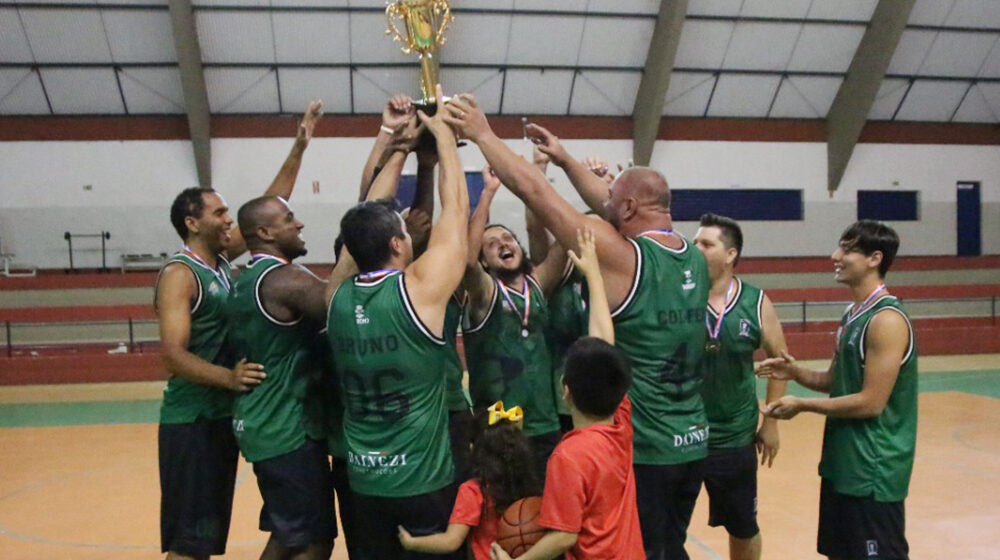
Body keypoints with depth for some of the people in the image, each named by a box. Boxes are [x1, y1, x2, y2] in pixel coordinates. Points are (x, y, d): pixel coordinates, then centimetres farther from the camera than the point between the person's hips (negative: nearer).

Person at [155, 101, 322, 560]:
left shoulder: (221, 258, 8)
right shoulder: (180, 275, -15)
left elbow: (270, 208, 10)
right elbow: (173, 355, -24)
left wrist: (299, 148, 6)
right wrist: (229, 378, -36)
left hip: (223, 415, 8)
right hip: (191, 419, -8)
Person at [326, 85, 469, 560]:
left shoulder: (337, 297, -2)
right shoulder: (420, 289, -16)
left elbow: (368, 221, 10)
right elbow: (456, 208, -6)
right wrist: (442, 132, 6)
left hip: (363, 480, 5)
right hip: (424, 479, -5)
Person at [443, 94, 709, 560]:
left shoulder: (621, 256, -16)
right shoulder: (693, 256, 5)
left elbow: (535, 192, -14)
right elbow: (619, 206, 19)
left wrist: (482, 134, -2)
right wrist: (565, 160, 26)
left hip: (642, 449, -7)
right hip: (693, 444, 7)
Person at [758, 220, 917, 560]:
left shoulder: (886, 320, -19)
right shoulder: (852, 315, 10)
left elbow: (871, 402, -23)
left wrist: (802, 405, -15)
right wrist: (796, 373, -1)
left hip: (874, 471, -9)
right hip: (842, 464, 9)